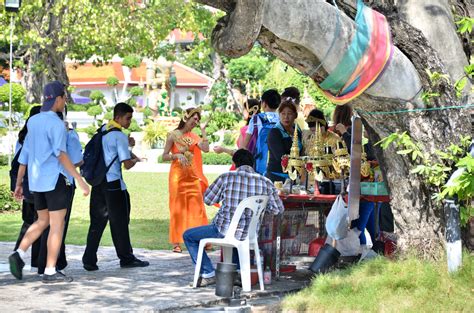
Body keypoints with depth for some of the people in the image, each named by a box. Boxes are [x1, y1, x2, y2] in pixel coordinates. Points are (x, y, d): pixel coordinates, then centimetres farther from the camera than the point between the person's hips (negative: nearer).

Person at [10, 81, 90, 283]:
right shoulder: (56, 124, -13)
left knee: (42, 221, 19)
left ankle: (19, 254, 1)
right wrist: (80, 180, -24)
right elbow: (60, 154, -22)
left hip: (36, 180, 8)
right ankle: (50, 272, 0)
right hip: (53, 178, -8)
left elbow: (24, 155, 14)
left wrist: (19, 183, 19)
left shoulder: (33, 121, 11)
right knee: (57, 224, 0)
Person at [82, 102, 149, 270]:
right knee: (120, 222, 5)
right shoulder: (120, 136, -12)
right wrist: (135, 159, 7)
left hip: (98, 182, 7)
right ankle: (126, 258, 15)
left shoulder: (103, 129, 12)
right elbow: (127, 164, -15)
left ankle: (89, 260, 2)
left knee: (97, 222, 7)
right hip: (113, 183, -7)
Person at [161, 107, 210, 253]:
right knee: (178, 208, -1)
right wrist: (177, 155, -20)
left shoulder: (193, 136, 9)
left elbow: (206, 148, -6)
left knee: (196, 207, 2)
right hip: (178, 175, -4)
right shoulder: (173, 135, -3)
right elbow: (165, 156, -3)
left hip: (193, 176, 5)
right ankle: (176, 243, 3)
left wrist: (203, 131, -5)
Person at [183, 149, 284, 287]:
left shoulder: (226, 177, -11)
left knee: (188, 236, 17)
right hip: (250, 234, 5)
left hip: (224, 231, -5)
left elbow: (208, 199, 0)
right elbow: (278, 209, 5)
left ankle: (208, 274, 10)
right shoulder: (265, 183, -3)